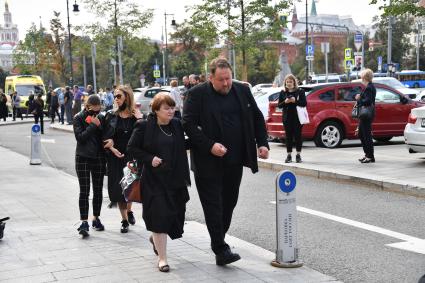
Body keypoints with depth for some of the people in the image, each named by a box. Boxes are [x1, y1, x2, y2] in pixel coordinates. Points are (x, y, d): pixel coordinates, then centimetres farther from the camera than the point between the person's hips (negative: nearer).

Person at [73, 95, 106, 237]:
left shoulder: (101, 117, 4)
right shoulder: (79, 118, -4)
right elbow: (80, 137, -15)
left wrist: (99, 126, -11)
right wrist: (93, 125, -16)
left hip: (99, 157, 3)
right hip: (83, 158, -3)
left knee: (98, 190, 10)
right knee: (84, 191, -7)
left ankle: (96, 218, 24)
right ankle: (84, 222, -6)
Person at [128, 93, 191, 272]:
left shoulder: (176, 125, 7)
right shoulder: (144, 126, -7)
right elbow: (132, 148, -4)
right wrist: (150, 159, -15)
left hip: (175, 179, 5)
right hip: (154, 180, -5)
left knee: (175, 215, 10)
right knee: (159, 216, -5)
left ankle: (156, 238, 41)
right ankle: (162, 258, 6)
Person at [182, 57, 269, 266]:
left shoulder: (242, 91, 8)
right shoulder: (197, 95, -6)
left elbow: (257, 118, 15)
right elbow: (189, 125, -10)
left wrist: (262, 143, 4)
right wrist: (210, 146, -19)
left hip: (235, 162, 5)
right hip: (209, 162, -4)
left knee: (229, 203, 11)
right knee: (213, 206, -4)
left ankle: (218, 242, 25)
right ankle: (221, 250, -2)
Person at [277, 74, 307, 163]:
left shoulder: (300, 91, 2)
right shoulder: (283, 92, 8)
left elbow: (304, 103, -6)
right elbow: (279, 105, 6)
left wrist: (295, 101, -19)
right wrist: (285, 102, -13)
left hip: (297, 117, -2)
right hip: (287, 118, 2)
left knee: (298, 135, 0)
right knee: (288, 136, 3)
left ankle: (298, 155, 10)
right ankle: (289, 155, 8)